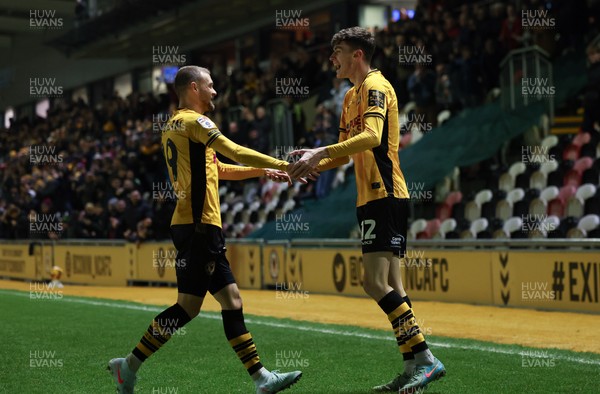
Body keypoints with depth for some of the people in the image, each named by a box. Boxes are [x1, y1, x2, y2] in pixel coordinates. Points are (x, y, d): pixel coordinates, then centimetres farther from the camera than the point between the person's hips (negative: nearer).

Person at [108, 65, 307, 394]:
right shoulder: (193, 121, -7)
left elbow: (217, 169, 29)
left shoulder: (175, 125, 22)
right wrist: (286, 166, -11)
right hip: (198, 225, -10)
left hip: (198, 227, 10)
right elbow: (237, 153, -15)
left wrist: (262, 171, 25)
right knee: (187, 307, -8)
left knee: (231, 301, 6)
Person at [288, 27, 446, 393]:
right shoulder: (352, 96, 21)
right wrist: (312, 165, 8)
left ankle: (426, 359, -13)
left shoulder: (375, 86, -9)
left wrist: (321, 152, -29)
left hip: (385, 196, -10)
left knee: (376, 282, -15)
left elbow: (372, 136, -26)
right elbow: (346, 152, 25)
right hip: (372, 198, 10)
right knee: (389, 286, 8)